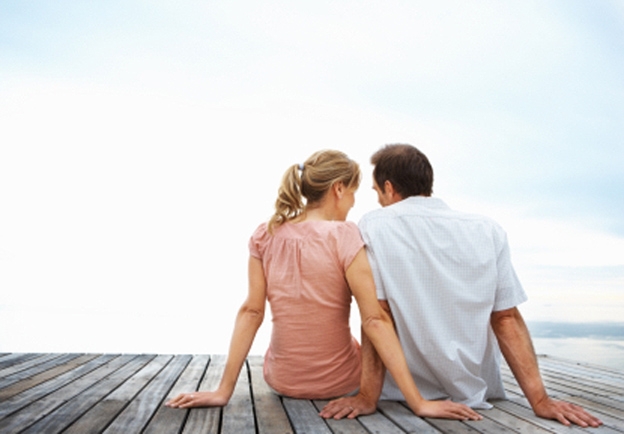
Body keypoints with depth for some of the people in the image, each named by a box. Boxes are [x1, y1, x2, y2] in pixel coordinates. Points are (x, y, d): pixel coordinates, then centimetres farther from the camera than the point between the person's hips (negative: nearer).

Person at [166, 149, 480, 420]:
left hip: (281, 380, 3)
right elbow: (374, 320, -25)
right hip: (337, 381, -3)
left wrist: (223, 391, -7)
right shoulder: (343, 236, -21)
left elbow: (251, 312, -12)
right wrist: (419, 402, -21)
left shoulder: (264, 236, -9)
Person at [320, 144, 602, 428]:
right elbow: (506, 318, -4)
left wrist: (368, 396, -14)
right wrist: (539, 399, -2)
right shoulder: (488, 231, -3)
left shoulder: (374, 226, -11)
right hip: (476, 391, 4)